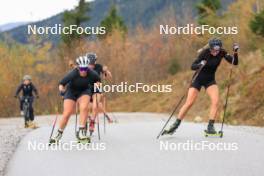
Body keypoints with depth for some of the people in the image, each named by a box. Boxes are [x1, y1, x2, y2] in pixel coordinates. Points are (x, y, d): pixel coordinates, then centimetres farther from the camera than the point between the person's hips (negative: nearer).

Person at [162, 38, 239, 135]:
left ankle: (210, 126, -15)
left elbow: (235, 63, -13)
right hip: (198, 79, -3)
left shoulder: (222, 53, -13)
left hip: (210, 80, 3)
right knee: (189, 103, -8)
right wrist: (200, 65, -46)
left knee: (215, 101, -19)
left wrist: (235, 52, -31)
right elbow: (192, 66, -25)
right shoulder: (205, 52, -23)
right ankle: (176, 125, 4)